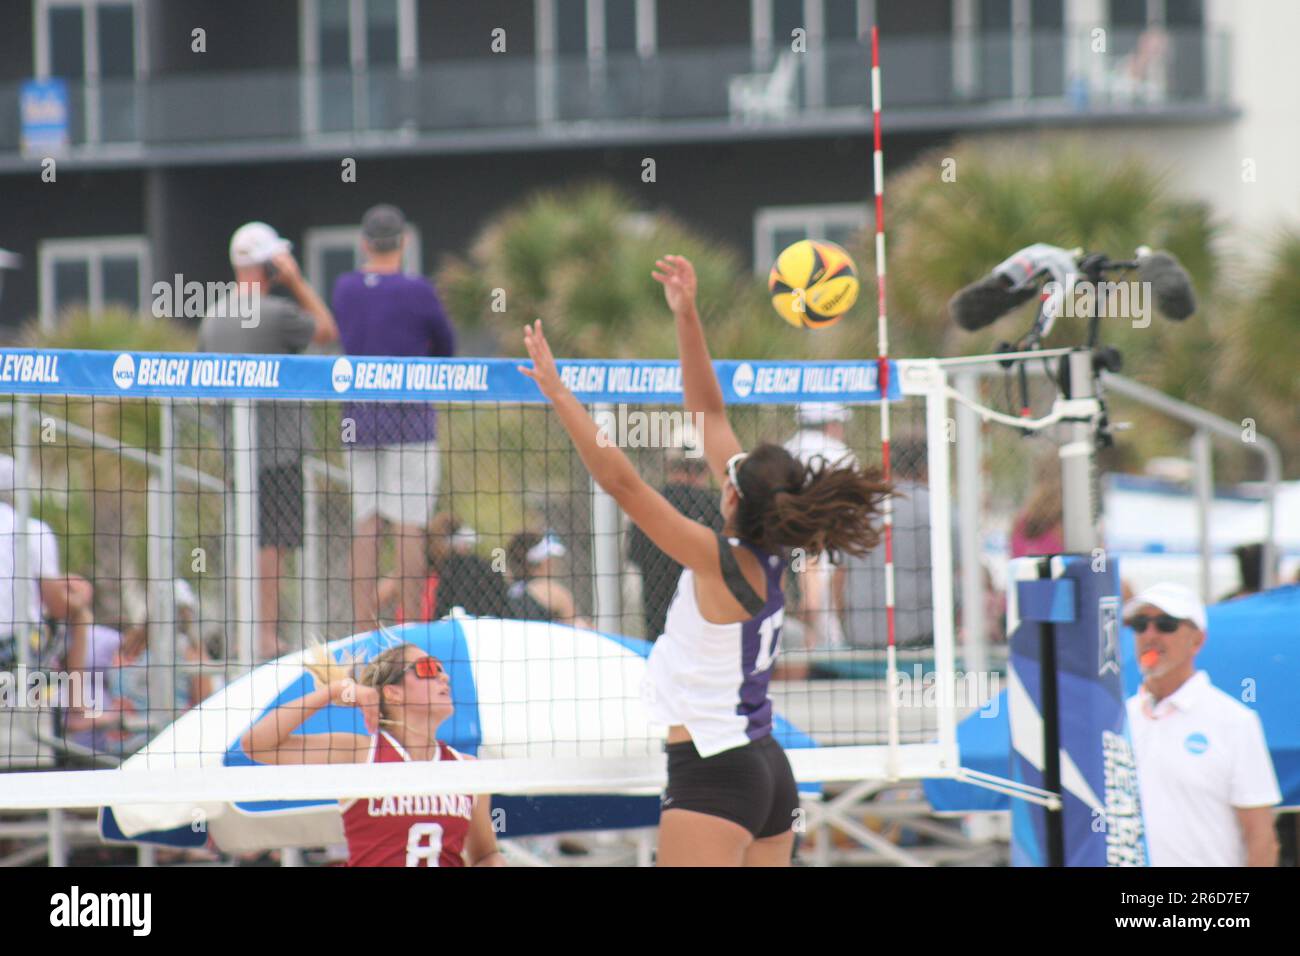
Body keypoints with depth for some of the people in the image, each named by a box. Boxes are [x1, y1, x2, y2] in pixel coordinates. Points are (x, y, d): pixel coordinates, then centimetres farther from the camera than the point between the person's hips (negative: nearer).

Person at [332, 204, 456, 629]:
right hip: (409, 418, -4)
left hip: (358, 420, 4)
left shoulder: (344, 288, 5)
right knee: (409, 524, -4)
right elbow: (447, 347, 2)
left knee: (364, 525, 6)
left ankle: (364, 629, 3)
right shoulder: (416, 291, -9)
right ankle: (410, 626, -6)